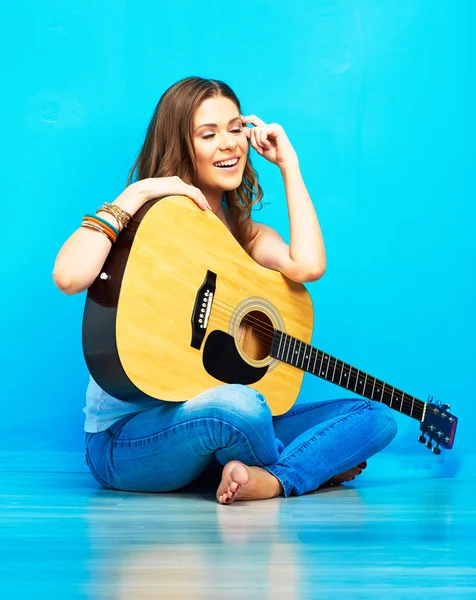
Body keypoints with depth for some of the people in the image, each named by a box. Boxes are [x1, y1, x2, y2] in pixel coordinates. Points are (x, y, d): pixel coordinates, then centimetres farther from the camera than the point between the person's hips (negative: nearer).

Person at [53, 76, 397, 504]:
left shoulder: (248, 236, 10)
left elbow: (308, 266, -14)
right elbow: (69, 277, -26)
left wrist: (288, 164, -5)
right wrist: (135, 195, -20)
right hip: (126, 435, -6)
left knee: (375, 418, -5)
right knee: (238, 406, -38)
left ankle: (273, 481, -27)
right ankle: (316, 465, -8)